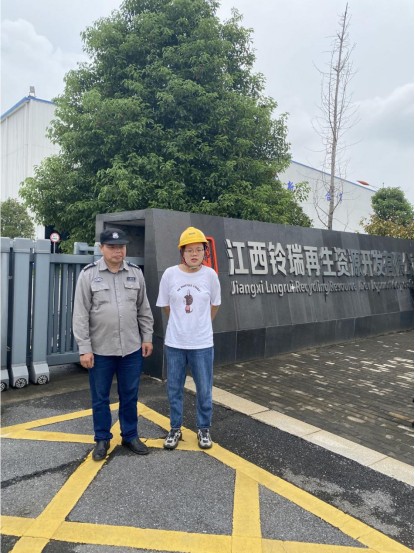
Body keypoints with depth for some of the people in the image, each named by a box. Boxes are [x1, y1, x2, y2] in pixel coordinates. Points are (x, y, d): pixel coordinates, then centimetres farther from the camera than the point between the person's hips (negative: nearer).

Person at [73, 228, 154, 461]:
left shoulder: (136, 273, 2)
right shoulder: (88, 274, -6)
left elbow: (144, 310, 9)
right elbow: (81, 315, -7)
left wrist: (147, 338, 6)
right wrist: (84, 348, -9)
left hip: (132, 348, 2)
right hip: (100, 350, -2)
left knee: (130, 395, 14)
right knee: (100, 397, 12)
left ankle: (130, 436, 32)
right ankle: (102, 439, 31)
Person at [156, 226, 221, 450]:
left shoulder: (210, 275, -7)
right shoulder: (170, 274, -8)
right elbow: (165, 306, 6)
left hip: (202, 343, 0)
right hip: (174, 342, 1)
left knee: (204, 390, 10)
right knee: (174, 389, 13)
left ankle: (204, 429, 31)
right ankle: (175, 429, 32)